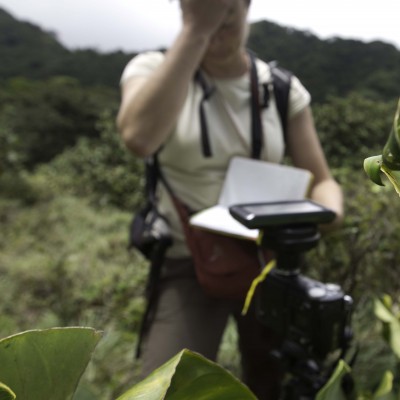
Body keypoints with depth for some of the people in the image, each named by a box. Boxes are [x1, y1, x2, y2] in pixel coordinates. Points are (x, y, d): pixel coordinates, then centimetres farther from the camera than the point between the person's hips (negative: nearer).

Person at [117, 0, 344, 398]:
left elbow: (322, 181, 3)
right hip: (189, 266, -2)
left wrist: (328, 213, -21)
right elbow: (138, 138, -31)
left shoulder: (283, 88, 0)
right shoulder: (154, 68, -8)